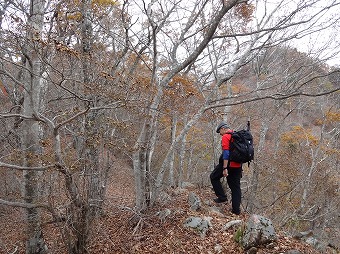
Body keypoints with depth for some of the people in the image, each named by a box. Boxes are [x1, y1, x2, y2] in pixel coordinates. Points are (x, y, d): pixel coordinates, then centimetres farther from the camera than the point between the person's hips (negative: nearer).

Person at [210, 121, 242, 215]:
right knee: (236, 187, 10)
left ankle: (222, 197, 6)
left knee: (214, 177, 12)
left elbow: (226, 153, -21)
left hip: (228, 164, -8)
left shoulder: (226, 137, -10)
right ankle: (236, 209, 11)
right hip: (238, 165, 8)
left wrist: (224, 168, -23)